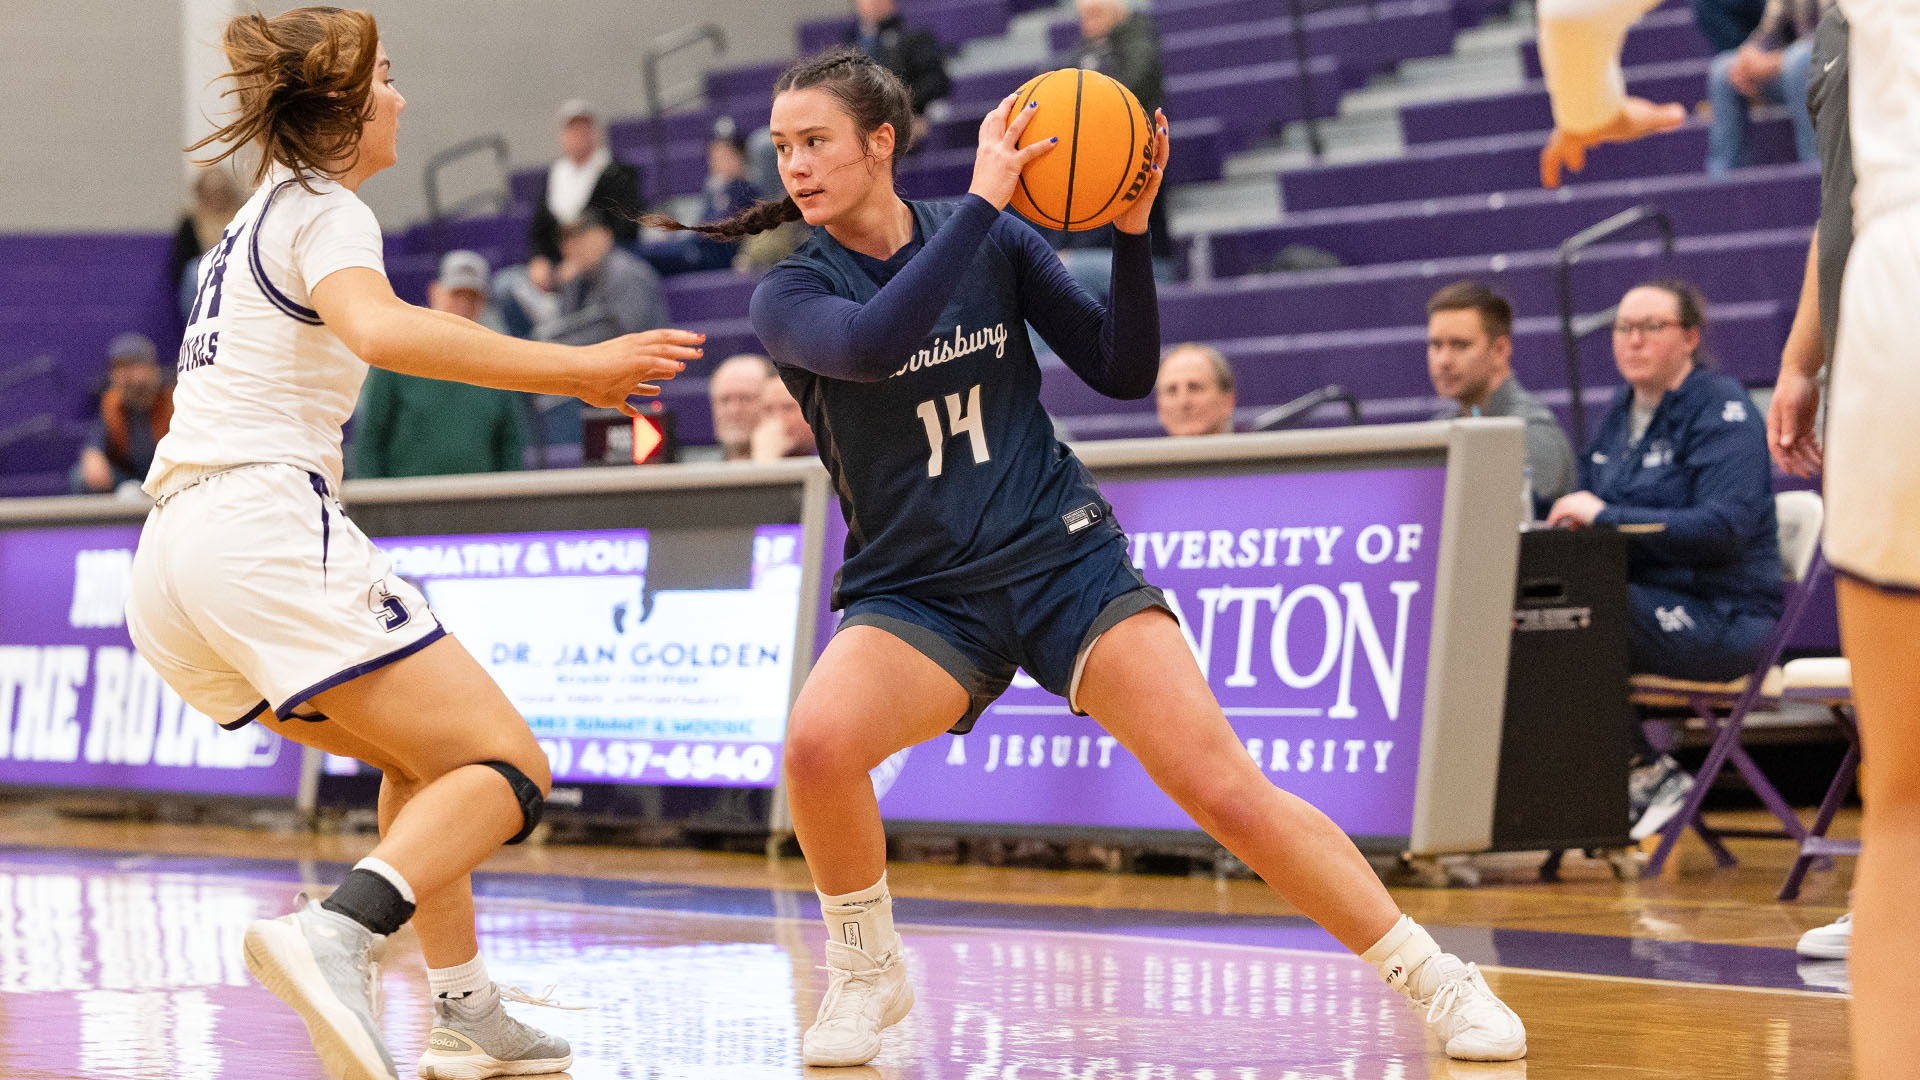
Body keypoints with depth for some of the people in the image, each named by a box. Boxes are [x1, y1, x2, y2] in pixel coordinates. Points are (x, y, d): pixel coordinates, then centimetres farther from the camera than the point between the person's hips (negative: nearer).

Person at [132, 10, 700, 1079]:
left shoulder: (257, 220, 27)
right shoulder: (323, 210, -1)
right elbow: (380, 329, -24)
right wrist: (575, 367, -28)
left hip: (173, 553, 9)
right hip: (266, 523, -9)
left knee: (426, 757, 25)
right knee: (510, 768, -12)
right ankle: (332, 938, -36)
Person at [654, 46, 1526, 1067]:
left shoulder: (998, 241, 1)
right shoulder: (789, 296, -4)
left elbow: (1124, 373, 3)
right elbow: (872, 345, -27)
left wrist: (1131, 233, -11)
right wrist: (983, 198, -26)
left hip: (1064, 558, 0)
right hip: (914, 593, 0)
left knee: (1228, 790, -13)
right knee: (817, 743, -31)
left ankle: (1437, 982, 2)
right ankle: (865, 972, -4)